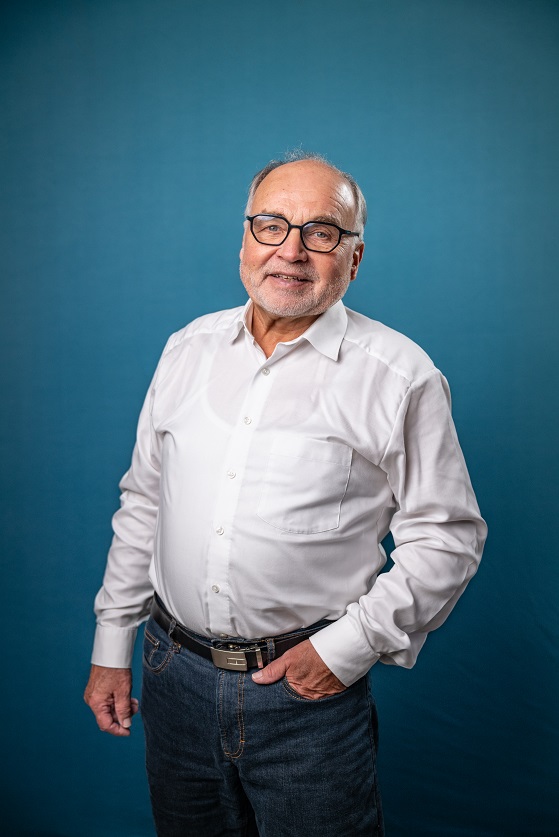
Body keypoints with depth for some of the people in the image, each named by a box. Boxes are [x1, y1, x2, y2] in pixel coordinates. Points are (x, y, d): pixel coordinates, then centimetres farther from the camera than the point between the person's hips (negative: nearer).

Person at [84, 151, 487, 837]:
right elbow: (143, 502, 9)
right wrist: (112, 645, 10)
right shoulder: (188, 349, 4)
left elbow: (448, 536, -6)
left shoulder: (399, 375, -9)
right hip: (174, 672, 4)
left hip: (309, 687, -3)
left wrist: (351, 645, -13)